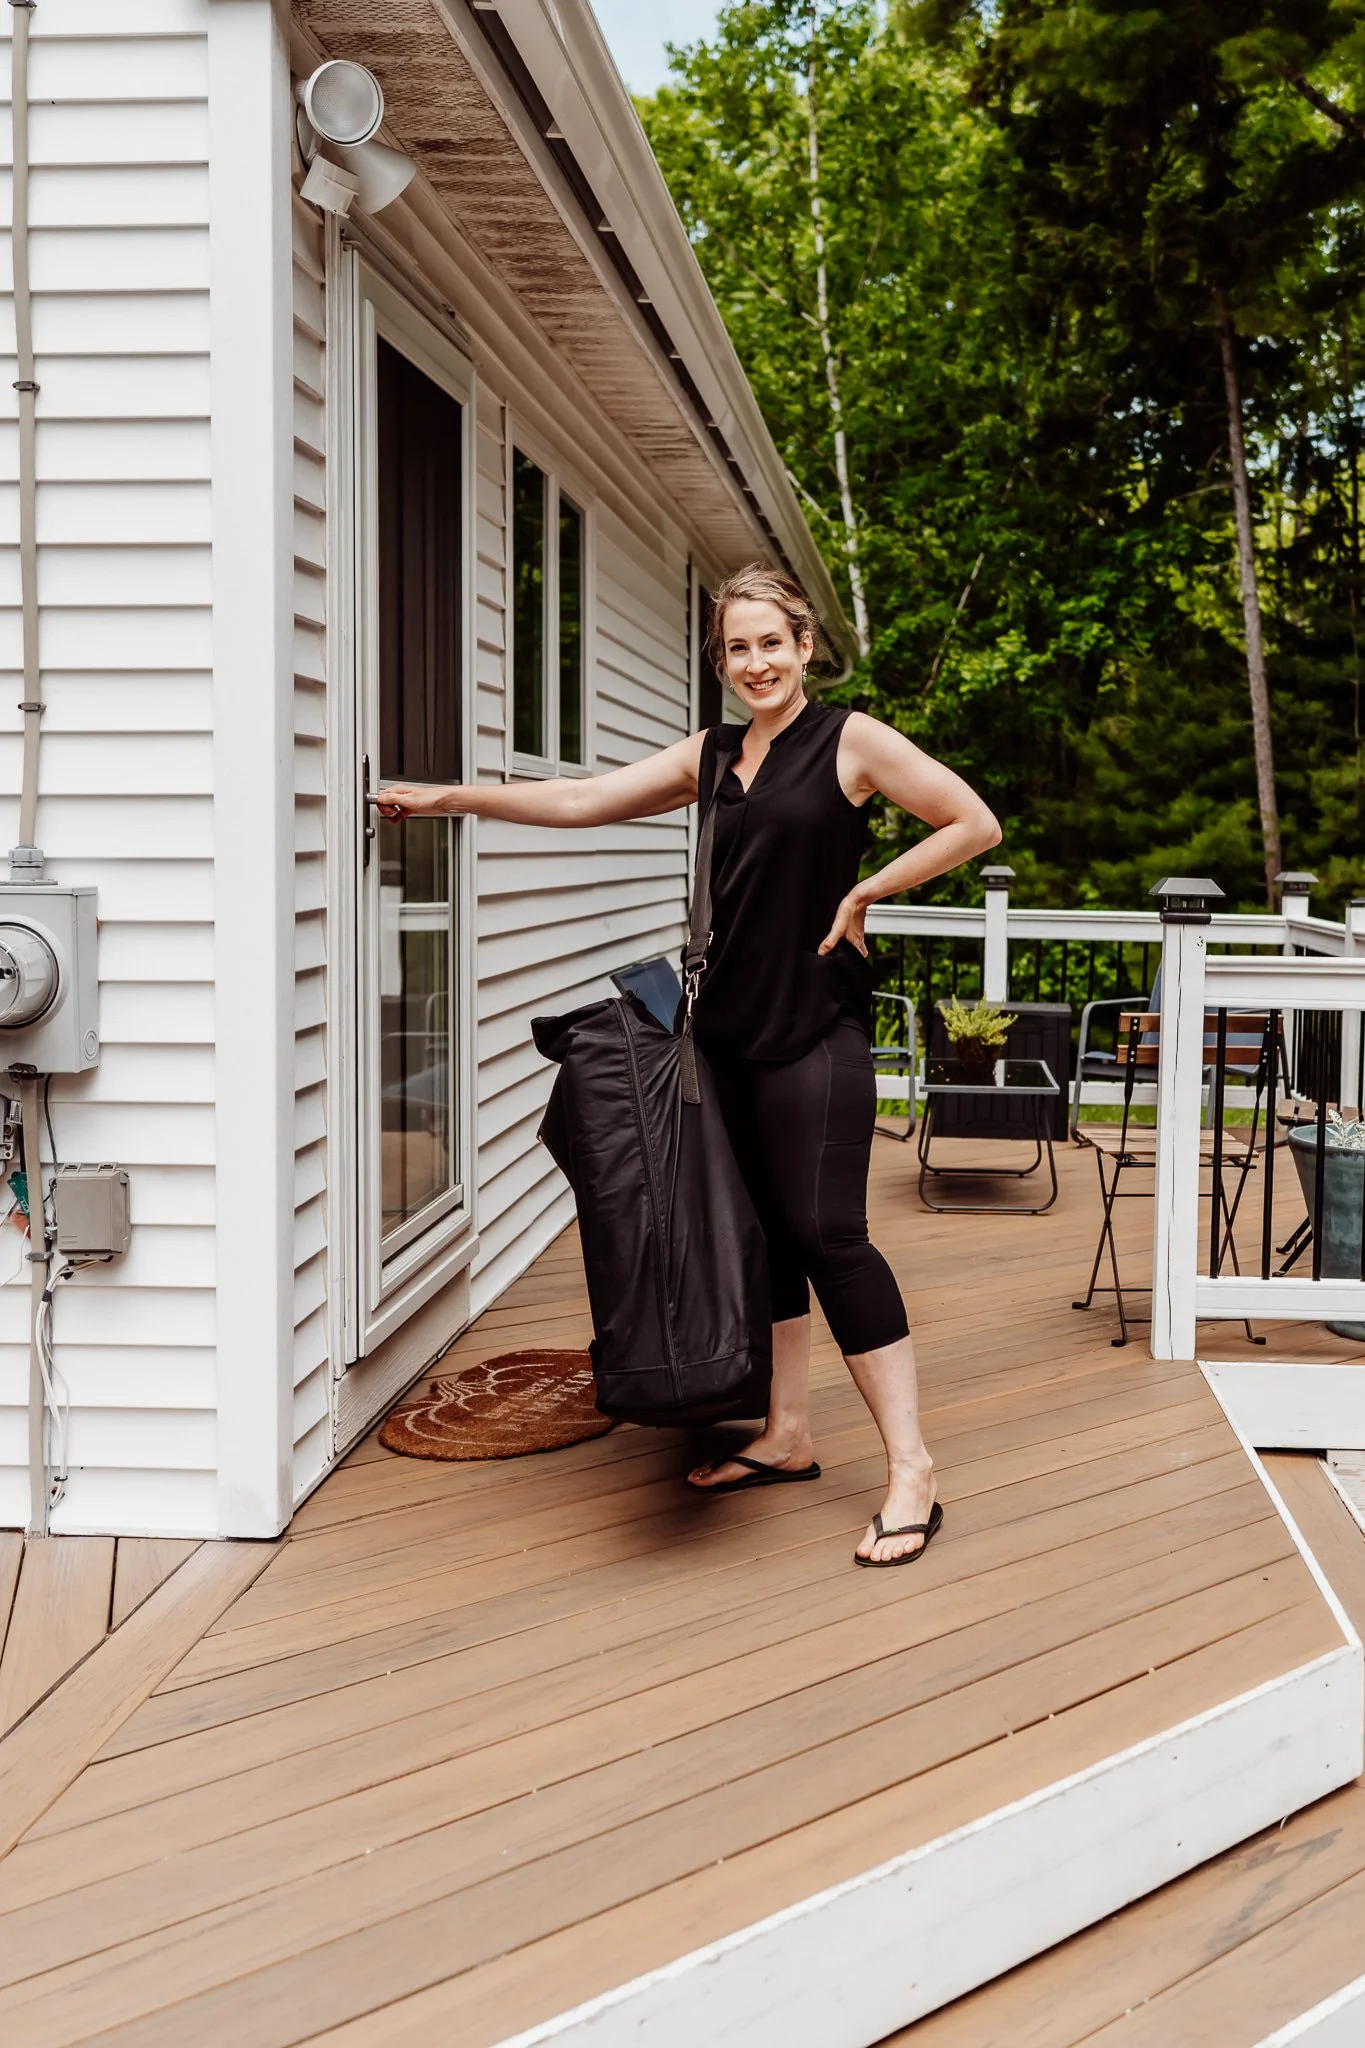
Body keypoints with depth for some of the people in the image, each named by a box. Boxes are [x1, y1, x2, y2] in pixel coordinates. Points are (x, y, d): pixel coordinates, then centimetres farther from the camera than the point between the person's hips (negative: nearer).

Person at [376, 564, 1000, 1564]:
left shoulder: (852, 741, -3)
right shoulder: (710, 756, 13)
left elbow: (974, 823, -4)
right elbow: (581, 800, 13)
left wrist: (865, 890, -7)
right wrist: (449, 797, 9)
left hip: (816, 1022, -6)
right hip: (731, 1021, 7)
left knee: (827, 1231, -11)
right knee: (761, 1227, 11)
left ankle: (912, 1470, -6)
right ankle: (788, 1437, 23)